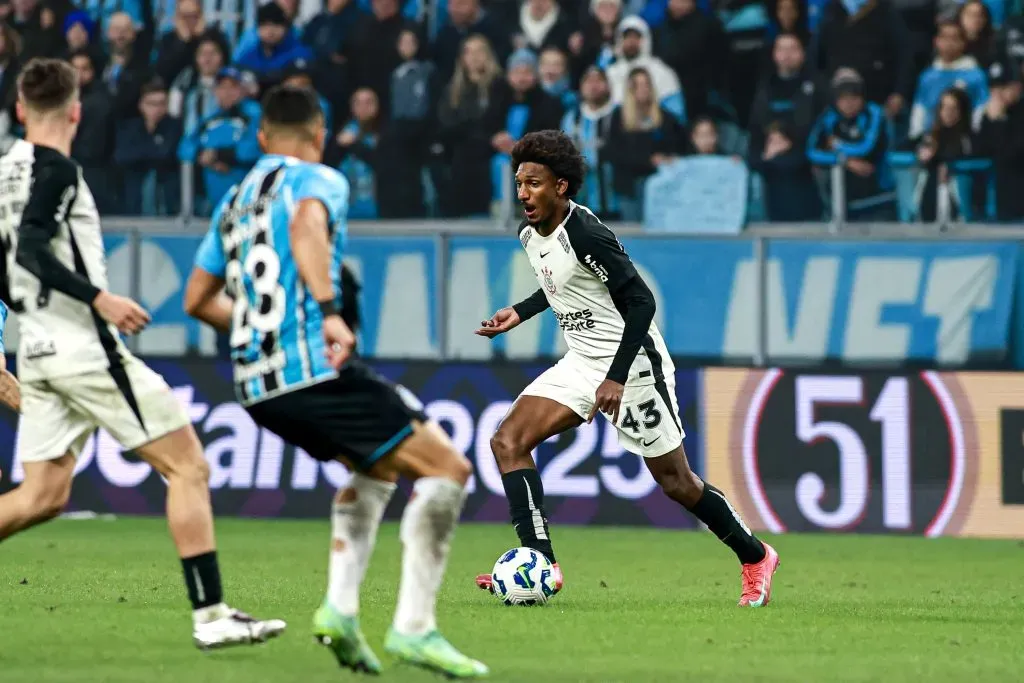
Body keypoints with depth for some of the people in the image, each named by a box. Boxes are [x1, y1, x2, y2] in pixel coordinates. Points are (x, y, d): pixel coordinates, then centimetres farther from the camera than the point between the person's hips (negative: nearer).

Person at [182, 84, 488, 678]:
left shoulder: (235, 200, 23)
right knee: (447, 469, -5)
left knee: (379, 468, 27)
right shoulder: (319, 179, 1)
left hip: (256, 384, 8)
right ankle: (414, 626, -13)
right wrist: (328, 311, -31)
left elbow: (198, 299, 28)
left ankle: (341, 606, 10)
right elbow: (307, 227, -24)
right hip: (315, 368, -8)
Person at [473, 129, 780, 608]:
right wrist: (520, 313, 14)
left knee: (675, 481, 2)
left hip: (632, 364, -8)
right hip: (581, 364, 8)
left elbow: (641, 301, -23)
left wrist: (616, 378, -27)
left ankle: (755, 557, 24)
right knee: (507, 440, -10)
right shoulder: (531, 236, 4)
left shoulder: (585, 234, -23)